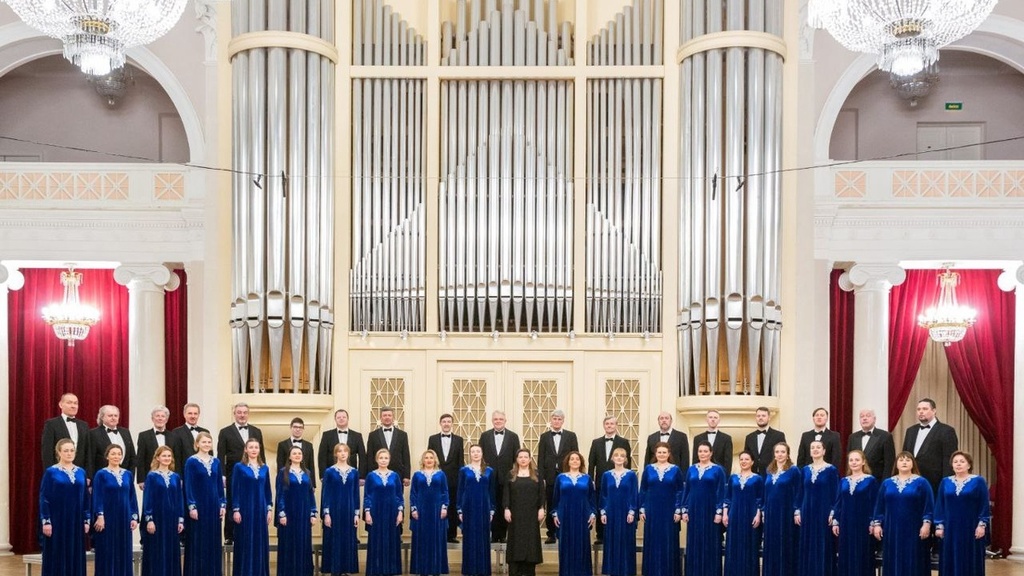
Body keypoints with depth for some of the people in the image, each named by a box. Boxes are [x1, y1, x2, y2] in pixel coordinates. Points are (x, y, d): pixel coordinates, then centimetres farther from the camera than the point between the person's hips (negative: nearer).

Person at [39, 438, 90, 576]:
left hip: (76, 521, 4)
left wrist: (87, 520, 6)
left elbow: (86, 498, 10)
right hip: (57, 521, -4)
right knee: (56, 558, 0)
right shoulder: (51, 472, -4)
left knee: (76, 557, 6)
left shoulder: (81, 472, 7)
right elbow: (43, 498, -5)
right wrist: (46, 521, -11)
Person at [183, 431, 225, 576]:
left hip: (213, 505, 5)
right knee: (197, 541, -1)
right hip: (198, 506, -5)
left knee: (213, 541, 8)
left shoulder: (216, 462, 9)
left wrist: (223, 504, 4)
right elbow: (188, 485, -8)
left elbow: (220, 485, 11)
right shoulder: (191, 461, -4)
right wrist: (191, 506, -14)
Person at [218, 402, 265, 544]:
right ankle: (229, 537, 11)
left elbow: (261, 454, 12)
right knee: (232, 507, 3)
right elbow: (221, 456, -2)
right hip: (234, 476, -2)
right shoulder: (225, 432, 2)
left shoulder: (257, 432, 11)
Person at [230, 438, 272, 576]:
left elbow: (268, 490, 12)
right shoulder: (239, 467, -1)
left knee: (260, 542, 6)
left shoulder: (264, 468, 10)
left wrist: (270, 509, 5)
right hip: (245, 509, -4)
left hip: (260, 509, 4)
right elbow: (234, 489, -4)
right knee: (245, 543, -1)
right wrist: (235, 510, -11)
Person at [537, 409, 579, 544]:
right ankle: (551, 534, 13)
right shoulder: (544, 436, 7)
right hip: (550, 477, 1)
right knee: (550, 507, 5)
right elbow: (541, 458, 4)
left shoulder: (571, 436, 5)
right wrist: (541, 477, -3)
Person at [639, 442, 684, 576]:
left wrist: (678, 510, -7)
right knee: (652, 542, 5)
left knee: (669, 542, 3)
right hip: (652, 510, 1)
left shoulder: (675, 470, 1)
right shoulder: (648, 469, 5)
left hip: (669, 511, -1)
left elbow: (680, 491, 0)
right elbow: (643, 490, 6)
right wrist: (642, 509, 0)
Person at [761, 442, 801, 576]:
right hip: (771, 513, 5)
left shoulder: (794, 470, -4)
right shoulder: (769, 470, 11)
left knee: (786, 545, -1)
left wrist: (797, 512, -12)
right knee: (771, 545, 8)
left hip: (786, 513, -5)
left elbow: (797, 493, -7)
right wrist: (763, 511, 9)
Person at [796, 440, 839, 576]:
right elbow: (801, 492, 11)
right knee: (807, 547, 7)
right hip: (807, 512, 4)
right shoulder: (805, 470, 9)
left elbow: (835, 493, -5)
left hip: (824, 513, -4)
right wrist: (797, 511, 5)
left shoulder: (831, 470, -3)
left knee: (824, 547, 0)